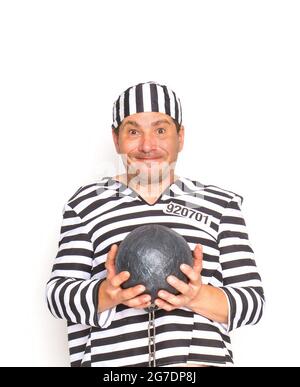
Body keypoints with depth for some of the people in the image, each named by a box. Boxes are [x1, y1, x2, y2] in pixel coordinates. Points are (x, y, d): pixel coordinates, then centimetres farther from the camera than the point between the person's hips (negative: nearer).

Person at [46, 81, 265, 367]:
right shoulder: (88, 202, 9)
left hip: (201, 357, 0)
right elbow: (58, 292, 4)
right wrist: (108, 293, -16)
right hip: (113, 359, 1)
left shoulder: (219, 204, 8)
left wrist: (198, 296, -15)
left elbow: (252, 301, 4)